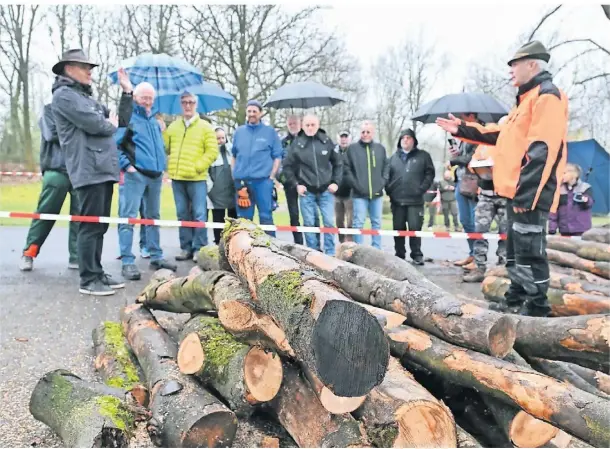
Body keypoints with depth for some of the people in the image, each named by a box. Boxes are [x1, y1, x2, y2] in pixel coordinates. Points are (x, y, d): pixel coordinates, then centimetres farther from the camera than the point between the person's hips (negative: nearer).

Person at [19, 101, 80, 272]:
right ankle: (29, 253, 13)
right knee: (45, 213, 0)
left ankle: (77, 257, 6)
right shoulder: (50, 109, 10)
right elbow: (52, 134, -5)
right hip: (57, 170, -3)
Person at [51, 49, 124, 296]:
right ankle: (88, 279, -1)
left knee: (100, 225, 12)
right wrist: (111, 125, 3)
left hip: (104, 169, 9)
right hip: (89, 170, -9)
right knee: (91, 226, -7)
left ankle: (97, 273, 20)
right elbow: (94, 125, -16)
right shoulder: (64, 95, -4)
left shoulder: (86, 97, 25)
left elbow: (120, 119, 24)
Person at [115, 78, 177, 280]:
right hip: (135, 175, -7)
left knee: (153, 217, 13)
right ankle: (127, 262, -6)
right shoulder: (127, 116, -3)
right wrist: (126, 165, -16)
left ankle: (156, 257, 20)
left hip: (155, 176, 7)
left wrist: (162, 166, 13)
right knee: (128, 218, -8)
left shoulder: (155, 121, 18)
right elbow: (115, 144, -10)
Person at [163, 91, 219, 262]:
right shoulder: (173, 126, 14)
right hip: (177, 178, 4)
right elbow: (164, 148, 17)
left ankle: (199, 249, 2)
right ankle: (186, 248, 15)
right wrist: (169, 166, 4)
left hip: (197, 178, -4)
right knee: (182, 215, 8)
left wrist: (197, 167, -11)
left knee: (199, 215, -4)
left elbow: (212, 151, -4)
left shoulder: (205, 126, 3)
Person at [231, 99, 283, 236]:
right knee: (243, 218, 9)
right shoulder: (239, 132, 12)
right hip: (242, 181, 3)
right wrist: (235, 176, 9)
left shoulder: (270, 132, 4)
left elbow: (277, 157, 3)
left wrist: (271, 177, -5)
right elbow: (234, 156, 18)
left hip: (263, 181, -3)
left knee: (265, 216, -2)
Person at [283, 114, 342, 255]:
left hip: (326, 190, 1)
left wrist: (336, 182, 3)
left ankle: (330, 253, 10)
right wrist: (296, 185, -2)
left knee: (329, 222, 0)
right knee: (309, 224, 3)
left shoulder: (327, 141, 2)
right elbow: (287, 166, 5)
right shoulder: (297, 144, -1)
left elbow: (338, 163, 11)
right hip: (306, 192, -1)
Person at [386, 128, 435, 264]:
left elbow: (430, 173, 0)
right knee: (398, 229, 7)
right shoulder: (394, 157, 15)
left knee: (415, 228, -4)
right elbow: (387, 175, 14)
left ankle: (417, 255, 6)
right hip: (397, 200, 3)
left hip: (415, 200, -3)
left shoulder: (423, 156, 6)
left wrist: (422, 189, -10)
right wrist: (389, 190, 1)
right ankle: (399, 254, 17)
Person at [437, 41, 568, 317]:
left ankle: (536, 310, 2)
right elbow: (501, 135, 27)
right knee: (515, 251, 17)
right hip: (516, 191, 11)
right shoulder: (528, 98, 21)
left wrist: (524, 194, -25)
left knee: (529, 253, -6)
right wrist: (462, 129, 24)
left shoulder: (547, 96, -12)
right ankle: (515, 301, 29)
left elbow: (540, 151, -21)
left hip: (528, 194, -11)